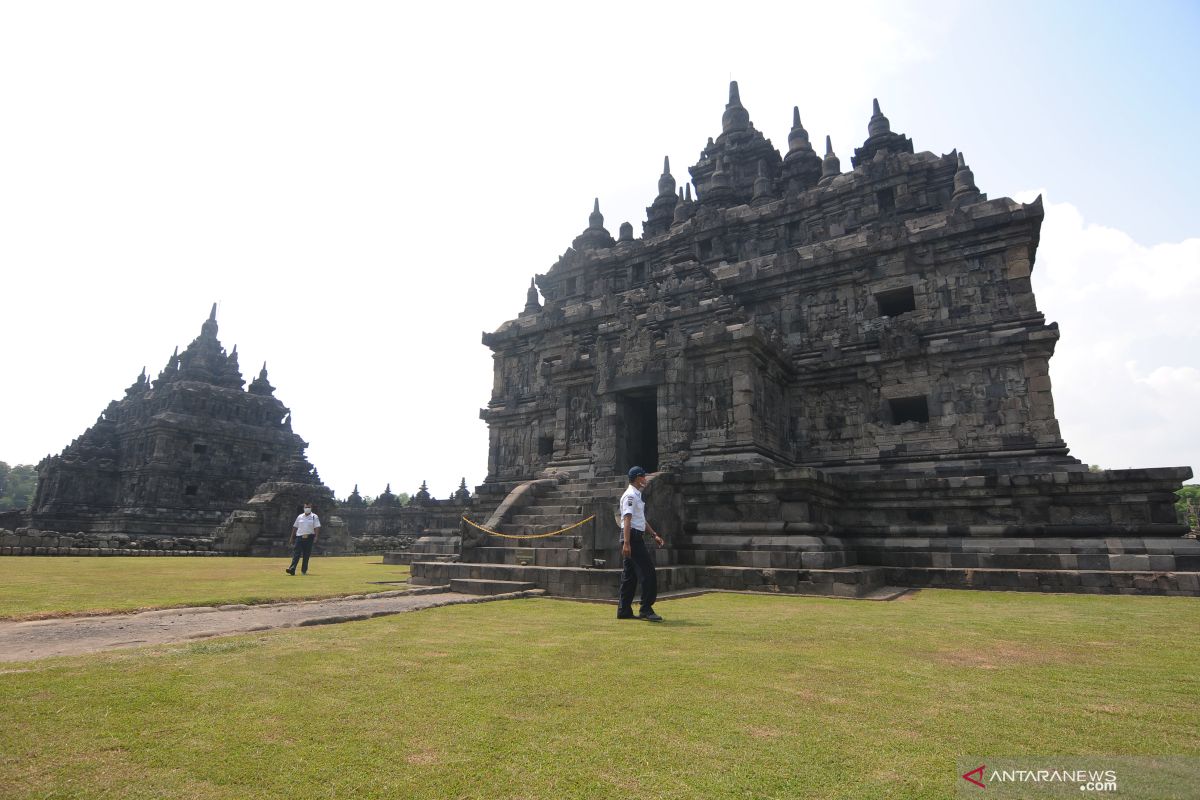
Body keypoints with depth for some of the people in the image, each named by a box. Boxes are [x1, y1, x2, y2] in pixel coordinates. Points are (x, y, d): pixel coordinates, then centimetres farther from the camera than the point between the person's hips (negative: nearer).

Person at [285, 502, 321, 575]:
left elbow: (317, 527, -4)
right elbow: (295, 527, 16)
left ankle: (304, 570, 10)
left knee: (306, 555, 3)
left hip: (309, 537, -2)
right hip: (299, 537, 2)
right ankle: (292, 569, -16)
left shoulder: (314, 517, 3)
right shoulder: (300, 517, 13)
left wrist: (316, 537, -16)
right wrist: (292, 537, 11)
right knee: (296, 553, -9)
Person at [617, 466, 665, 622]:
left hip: (637, 537, 10)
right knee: (648, 573, -9)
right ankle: (646, 609, -5)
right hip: (632, 537, -10)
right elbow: (627, 519, -23)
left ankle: (624, 611, 15)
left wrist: (654, 534, 21)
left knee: (629, 576, 11)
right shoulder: (630, 495, -13)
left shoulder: (637, 495, 19)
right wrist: (626, 542, -30)